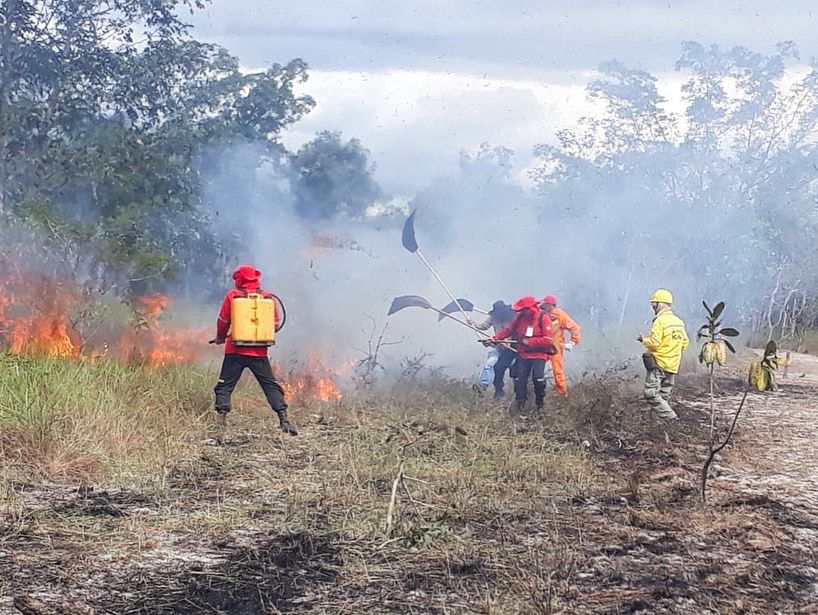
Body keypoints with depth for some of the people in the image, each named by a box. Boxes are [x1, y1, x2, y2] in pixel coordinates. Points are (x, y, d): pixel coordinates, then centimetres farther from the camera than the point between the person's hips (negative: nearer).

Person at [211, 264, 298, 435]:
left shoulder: (232, 295, -1)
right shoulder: (268, 297, 3)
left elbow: (223, 321, 4)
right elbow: (276, 325, 7)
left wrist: (220, 337, 23)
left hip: (235, 350, -1)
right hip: (259, 352, 2)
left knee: (224, 386, 7)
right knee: (271, 386, 7)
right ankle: (283, 419, -2)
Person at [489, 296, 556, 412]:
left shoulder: (543, 318, -13)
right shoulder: (520, 317, 1)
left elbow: (548, 340, -16)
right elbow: (508, 330, 8)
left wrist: (529, 342, -17)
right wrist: (494, 339, -4)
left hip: (538, 355, -5)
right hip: (523, 355, 5)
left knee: (538, 379, -13)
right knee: (520, 381, 0)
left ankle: (540, 405, 7)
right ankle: (520, 406, 10)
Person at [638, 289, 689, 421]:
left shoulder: (660, 321, -14)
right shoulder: (679, 322, 10)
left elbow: (654, 343, -19)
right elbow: (685, 343, 14)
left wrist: (643, 339, -1)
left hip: (658, 364, -8)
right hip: (673, 366, 8)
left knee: (651, 393, -10)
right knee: (664, 397, 13)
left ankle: (670, 418, -19)